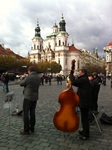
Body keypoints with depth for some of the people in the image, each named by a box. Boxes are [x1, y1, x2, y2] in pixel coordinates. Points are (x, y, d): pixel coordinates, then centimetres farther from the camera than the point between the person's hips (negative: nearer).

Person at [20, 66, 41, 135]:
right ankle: (32, 128, 26)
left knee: (26, 113, 1)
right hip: (35, 97, 7)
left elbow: (21, 84, -6)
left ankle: (26, 130, 5)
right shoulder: (39, 78, 3)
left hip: (28, 97, -7)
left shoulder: (28, 77, -19)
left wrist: (23, 77, 11)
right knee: (32, 112, 16)